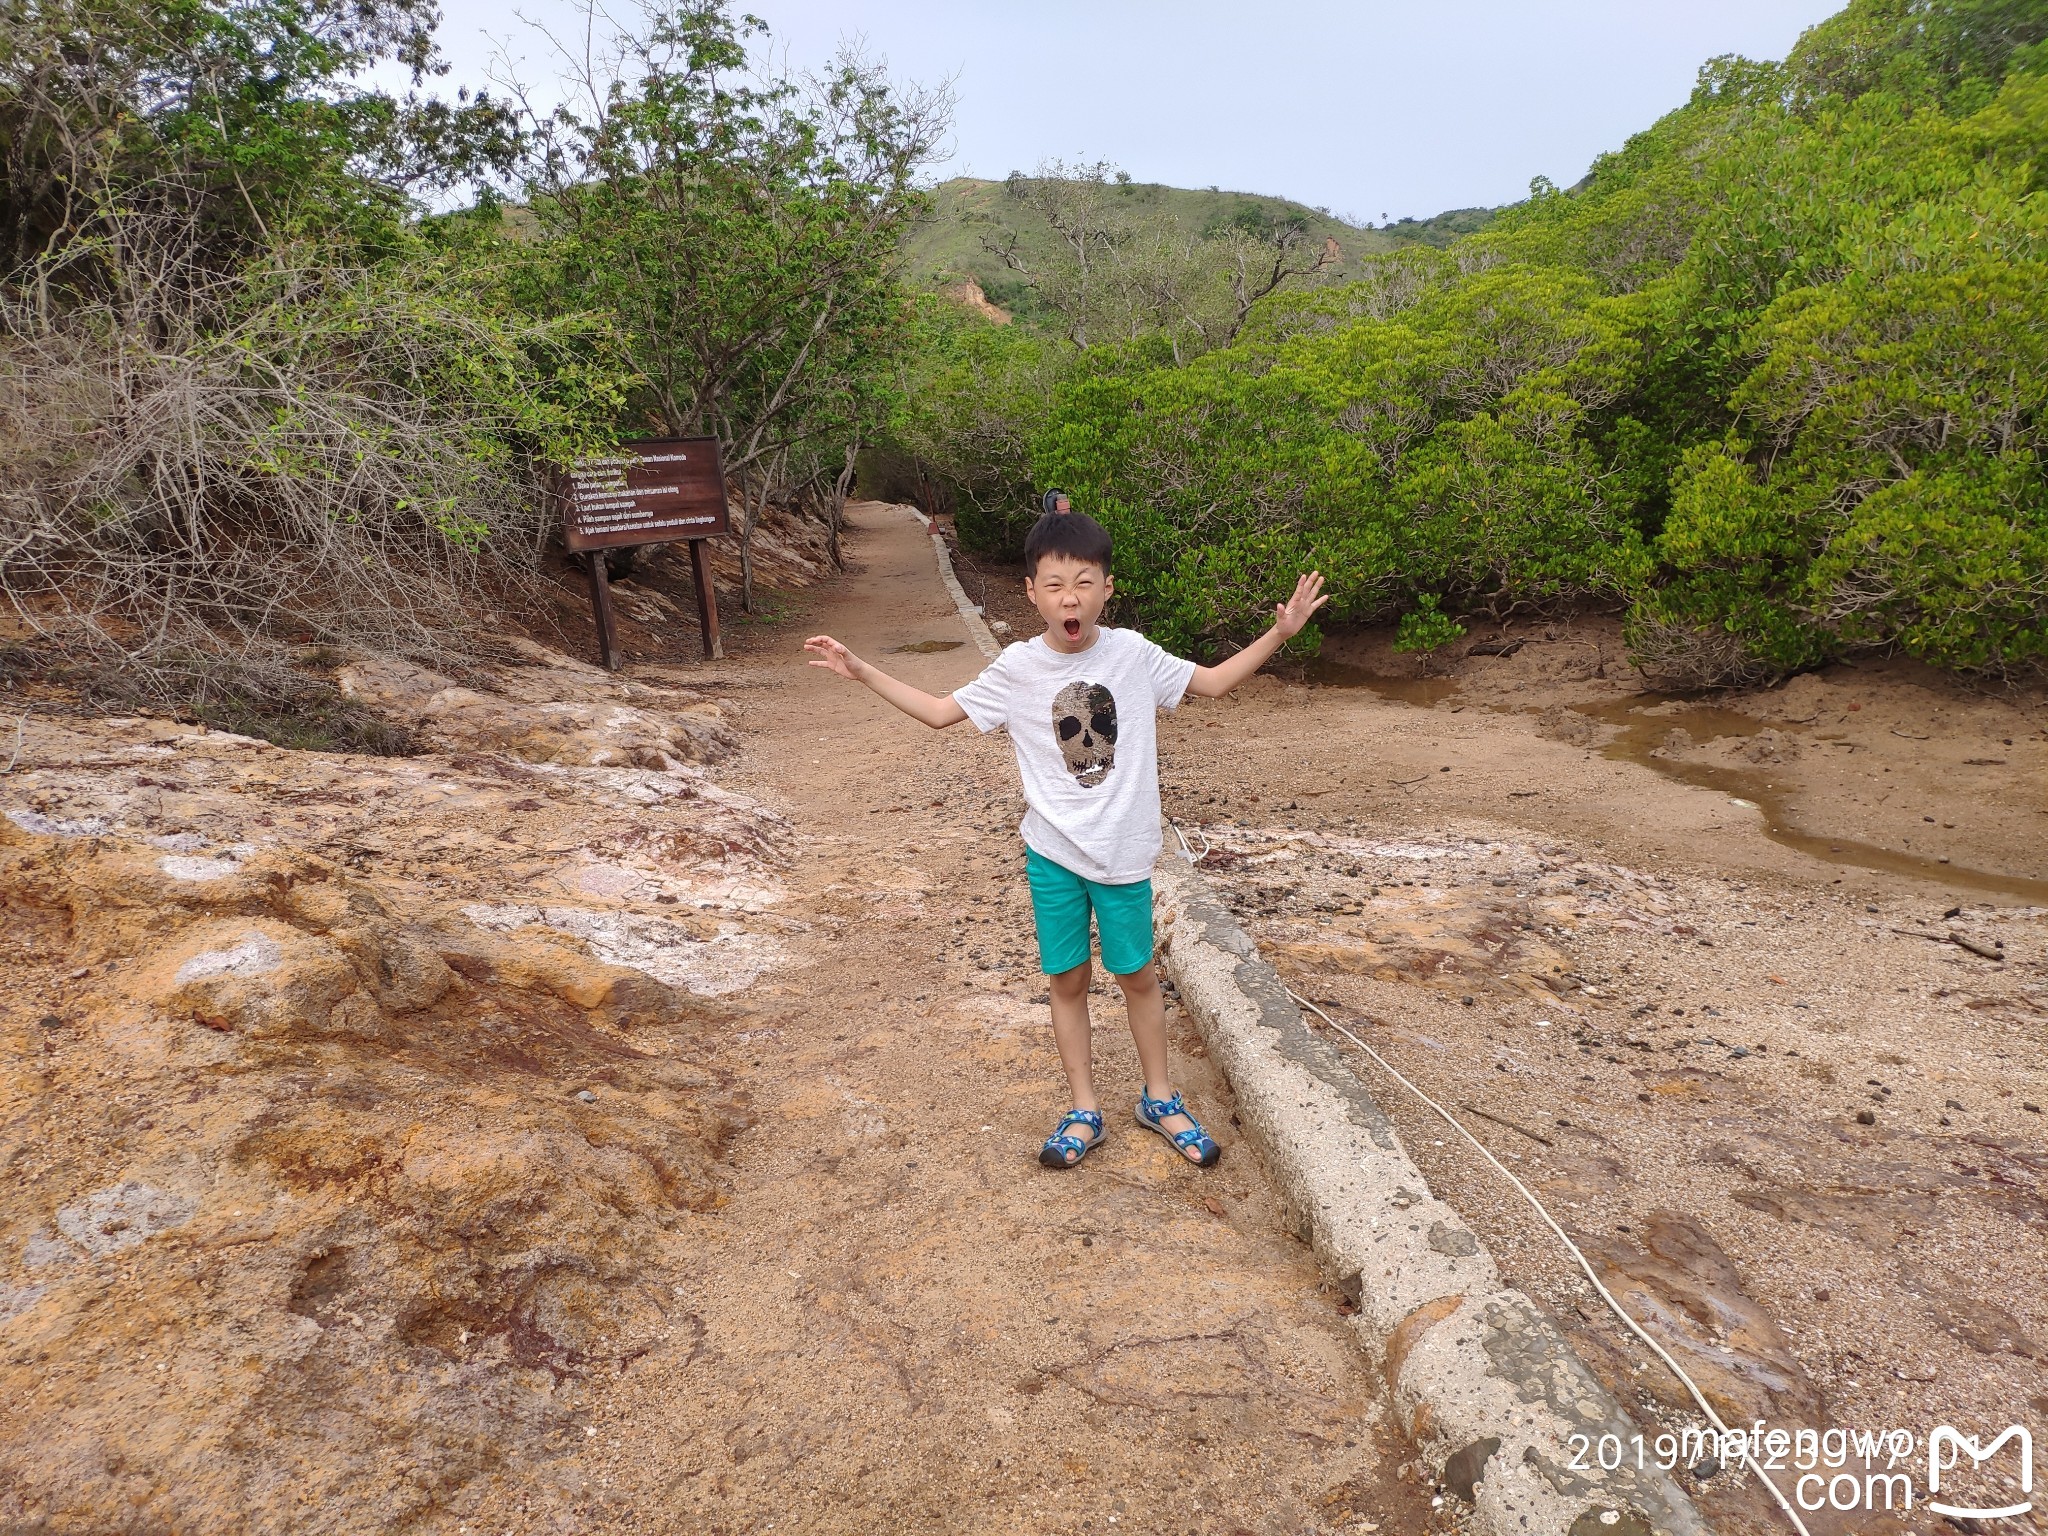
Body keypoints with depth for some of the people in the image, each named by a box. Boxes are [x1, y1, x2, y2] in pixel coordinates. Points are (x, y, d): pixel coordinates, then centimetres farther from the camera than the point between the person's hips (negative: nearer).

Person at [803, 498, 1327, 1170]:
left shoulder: (1133, 654, -8)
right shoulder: (1017, 668, -8)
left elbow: (1211, 682, 7)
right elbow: (941, 712, 4)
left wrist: (1278, 634, -2)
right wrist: (862, 671, -1)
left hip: (1123, 855, 0)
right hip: (1053, 854, 0)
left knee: (1137, 975, 13)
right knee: (1067, 980, 11)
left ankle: (1160, 1100, 35)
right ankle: (1084, 1112, 30)